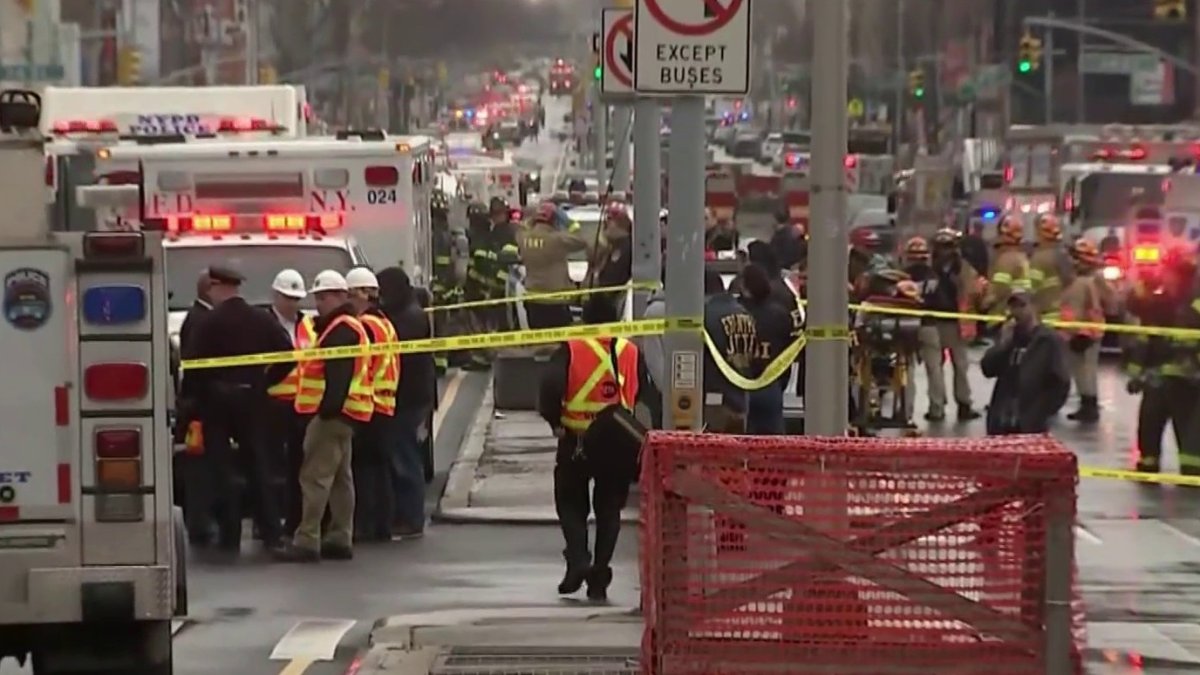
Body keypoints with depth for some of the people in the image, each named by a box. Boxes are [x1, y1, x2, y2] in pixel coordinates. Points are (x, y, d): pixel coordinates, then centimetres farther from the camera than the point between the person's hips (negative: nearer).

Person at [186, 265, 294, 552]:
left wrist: (200, 390, 0)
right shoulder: (262, 321, 3)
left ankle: (230, 534, 0)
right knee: (259, 465, 9)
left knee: (221, 467, 2)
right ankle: (271, 533, 4)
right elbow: (287, 356, -1)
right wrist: (265, 381, 8)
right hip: (252, 398, 4)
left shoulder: (209, 323, -11)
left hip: (217, 399, -4)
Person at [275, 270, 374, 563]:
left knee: (315, 476, -12)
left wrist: (329, 407, -28)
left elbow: (339, 374, -23)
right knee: (340, 478, 12)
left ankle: (307, 541, -15)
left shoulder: (342, 330, -13)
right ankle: (340, 538, 16)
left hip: (333, 413, -11)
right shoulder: (337, 327, 21)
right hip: (338, 412, 11)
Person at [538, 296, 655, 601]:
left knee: (571, 504, 12)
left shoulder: (571, 350, -6)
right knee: (609, 510, 12)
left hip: (576, 442, -2)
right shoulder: (630, 352, 4)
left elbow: (550, 387, -16)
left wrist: (554, 421, -3)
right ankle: (599, 578, 7)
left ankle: (578, 560, -10)